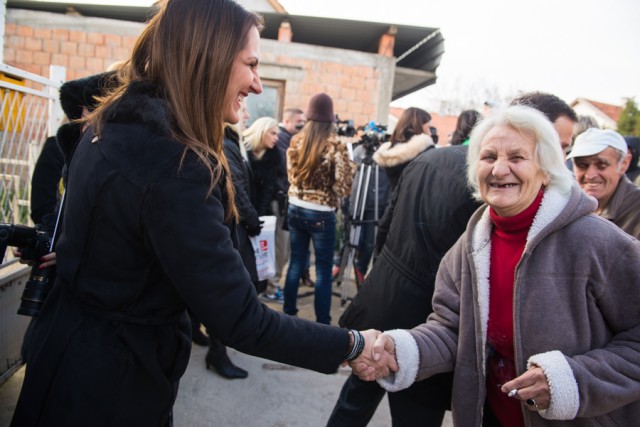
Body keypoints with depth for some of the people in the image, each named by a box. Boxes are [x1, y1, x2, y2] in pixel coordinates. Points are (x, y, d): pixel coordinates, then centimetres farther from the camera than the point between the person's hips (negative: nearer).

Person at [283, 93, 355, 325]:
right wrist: (350, 166, 2)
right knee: (323, 270, 5)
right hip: (322, 215, -5)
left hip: (295, 209, 5)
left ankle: (288, 313, 25)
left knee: (296, 263, 15)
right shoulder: (336, 146, -14)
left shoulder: (296, 141, 1)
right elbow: (343, 187, -13)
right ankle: (322, 323, 12)